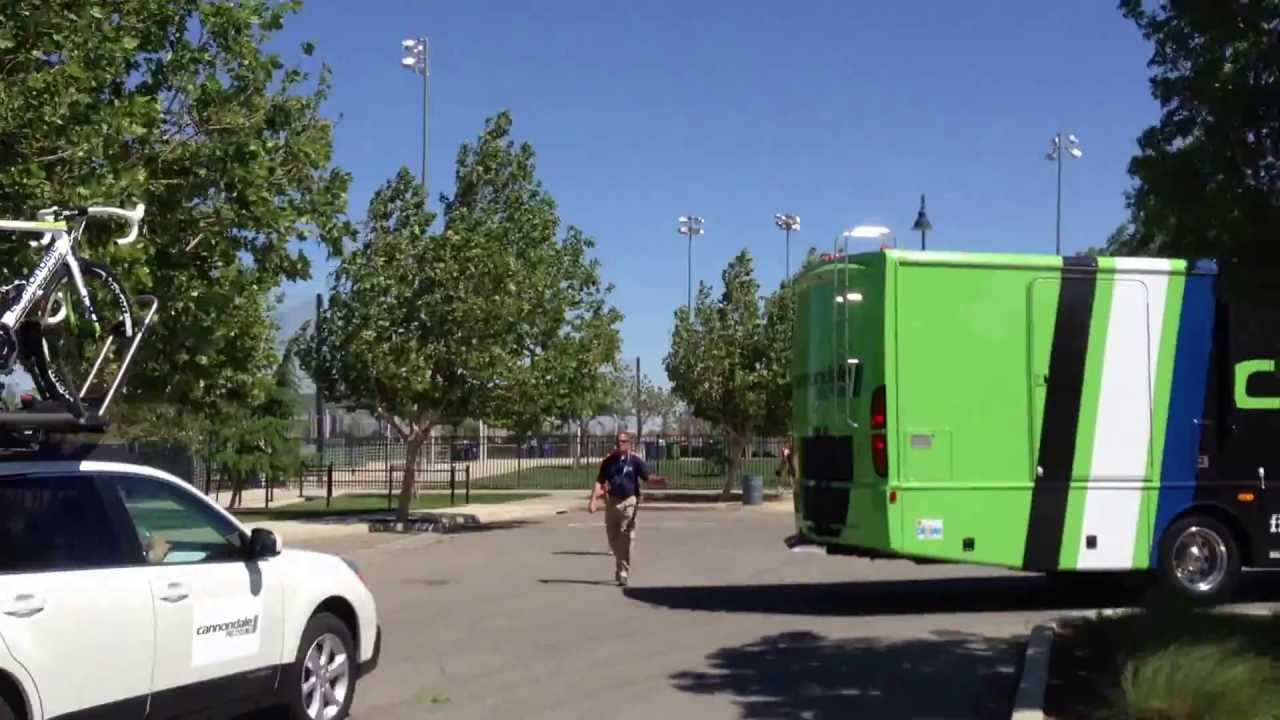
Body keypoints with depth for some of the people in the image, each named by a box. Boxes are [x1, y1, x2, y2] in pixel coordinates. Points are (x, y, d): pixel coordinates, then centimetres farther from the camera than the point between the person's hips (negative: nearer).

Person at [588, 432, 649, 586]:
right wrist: (593, 500, -6)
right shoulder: (609, 461, 6)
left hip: (629, 501, -4)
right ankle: (620, 565, 32)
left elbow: (647, 478, -5)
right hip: (612, 501, 4)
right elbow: (600, 481, 5)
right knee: (613, 538, 11)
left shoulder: (635, 460, -2)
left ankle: (623, 573, -5)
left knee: (626, 539, -7)